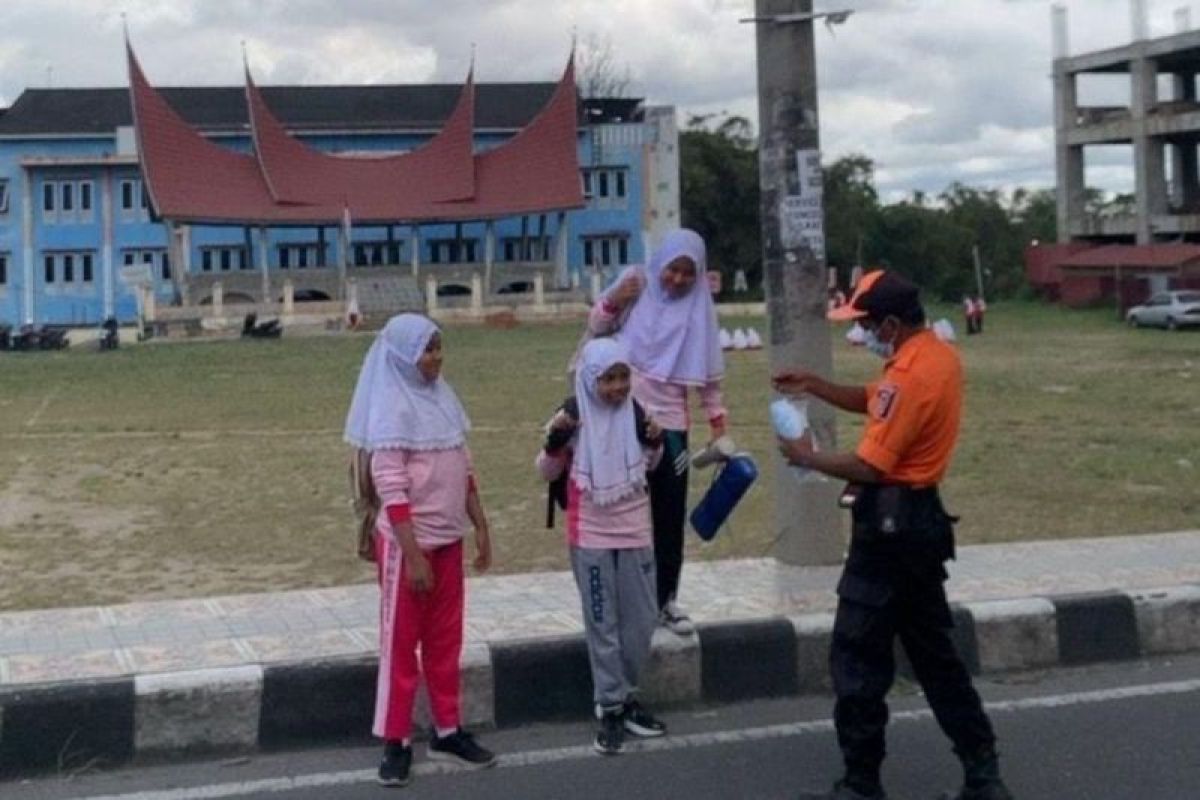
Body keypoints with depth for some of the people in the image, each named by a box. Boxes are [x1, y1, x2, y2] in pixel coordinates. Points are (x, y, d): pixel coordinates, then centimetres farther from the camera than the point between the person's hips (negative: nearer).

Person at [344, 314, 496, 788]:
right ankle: (396, 743, 13)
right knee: (401, 643, 4)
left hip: (448, 539, 7)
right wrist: (413, 555, -21)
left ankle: (447, 732, 25)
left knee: (445, 640, 14)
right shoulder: (391, 407, -15)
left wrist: (481, 527, 11)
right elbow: (390, 489, -19)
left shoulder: (442, 397, 6)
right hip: (408, 542, -7)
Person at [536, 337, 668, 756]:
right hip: (590, 536, -4)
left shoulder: (635, 412, -1)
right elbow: (549, 472, -4)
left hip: (635, 532, 4)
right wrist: (555, 442, -23)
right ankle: (610, 709, 11)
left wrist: (655, 443, -9)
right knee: (602, 625, 3)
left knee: (642, 619, 10)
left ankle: (626, 696, 26)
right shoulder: (574, 416, -11)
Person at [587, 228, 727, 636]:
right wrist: (612, 302, -14)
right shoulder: (635, 282, -1)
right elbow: (596, 328, 5)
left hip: (669, 419, 1)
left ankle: (665, 599, 15)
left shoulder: (698, 306, 2)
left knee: (670, 514, 5)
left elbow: (707, 368, 7)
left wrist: (716, 414, 7)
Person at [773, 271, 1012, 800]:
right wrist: (813, 386, 11)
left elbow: (868, 467, -23)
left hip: (889, 525, -10)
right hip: (921, 519, 10)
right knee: (933, 651, 17)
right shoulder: (941, 356, 9)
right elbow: (873, 402, 22)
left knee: (857, 658, -1)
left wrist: (808, 458, -7)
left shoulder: (908, 376, -22)